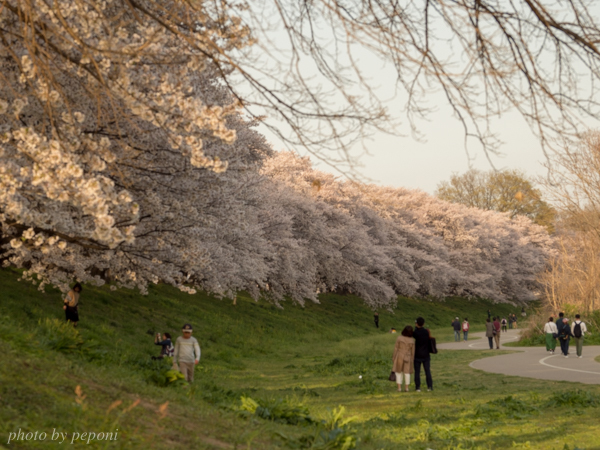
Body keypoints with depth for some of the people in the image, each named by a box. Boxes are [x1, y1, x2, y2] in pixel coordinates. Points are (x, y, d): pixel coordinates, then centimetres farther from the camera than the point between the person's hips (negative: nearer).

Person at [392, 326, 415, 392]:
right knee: (407, 372, 11)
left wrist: (394, 357, 1)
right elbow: (412, 351, -3)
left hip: (399, 357, -1)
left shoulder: (399, 338, -12)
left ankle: (399, 388, 5)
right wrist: (412, 360, 7)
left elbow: (396, 348, -9)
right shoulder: (412, 340, -9)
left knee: (399, 372, 8)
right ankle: (406, 388, 12)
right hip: (407, 358, 1)